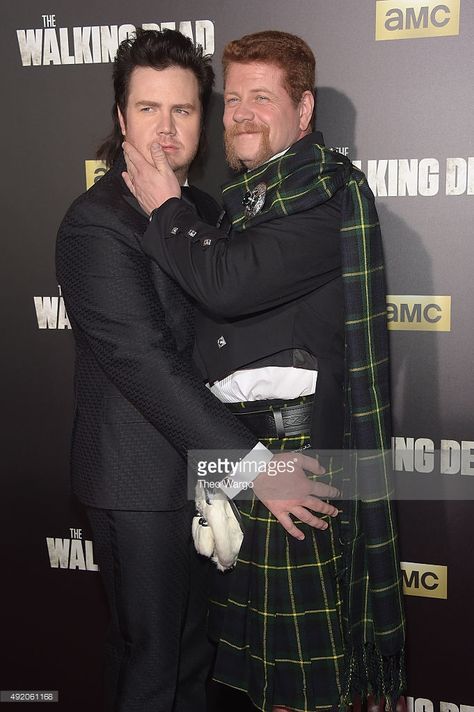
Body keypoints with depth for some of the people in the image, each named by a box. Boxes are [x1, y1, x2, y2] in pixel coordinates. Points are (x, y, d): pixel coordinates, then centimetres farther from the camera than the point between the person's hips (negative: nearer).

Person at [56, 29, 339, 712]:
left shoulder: (206, 209, 10)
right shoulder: (96, 224, -18)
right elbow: (144, 362, -25)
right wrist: (255, 461, -27)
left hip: (204, 468, 8)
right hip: (141, 481, -8)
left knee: (194, 647, 22)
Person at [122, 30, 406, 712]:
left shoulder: (327, 189, -11)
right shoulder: (248, 193, 17)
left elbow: (226, 283, -22)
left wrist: (165, 207, -7)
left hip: (294, 436, -9)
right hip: (238, 433, 9)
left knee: (301, 629, 2)